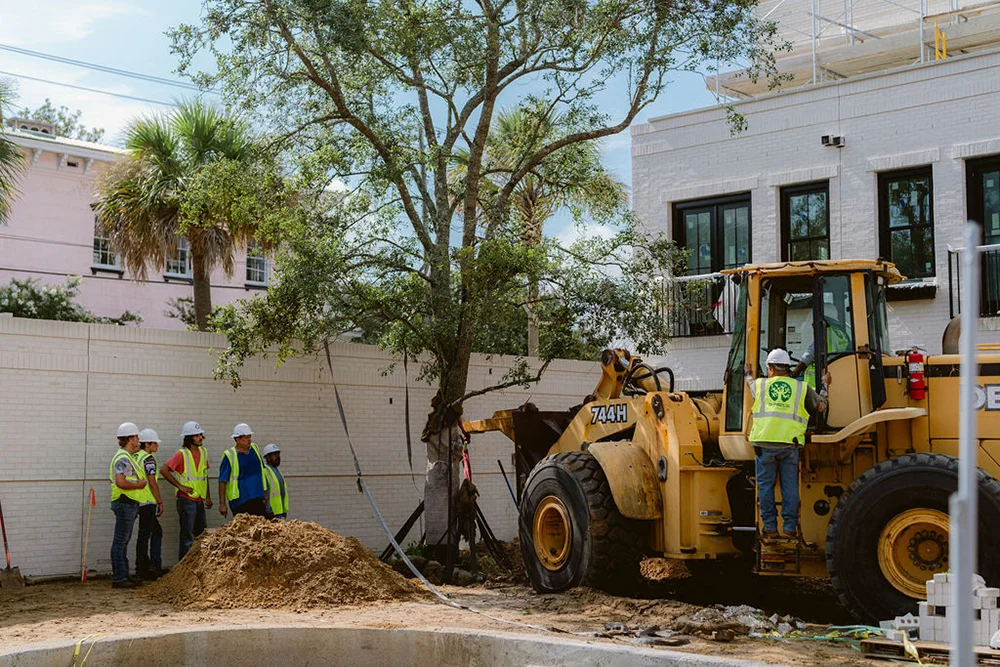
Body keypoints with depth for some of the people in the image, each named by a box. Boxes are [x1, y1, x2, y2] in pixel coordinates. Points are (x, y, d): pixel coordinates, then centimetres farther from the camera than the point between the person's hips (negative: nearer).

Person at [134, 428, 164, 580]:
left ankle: (154, 565, 12)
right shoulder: (148, 458, -14)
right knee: (144, 535, -3)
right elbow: (152, 483, -18)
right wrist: (160, 502, -11)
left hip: (137, 501, 9)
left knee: (157, 531, 15)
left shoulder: (135, 456, 12)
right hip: (147, 502, -9)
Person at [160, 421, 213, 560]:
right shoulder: (181, 454, -11)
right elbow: (164, 470, -16)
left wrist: (208, 497, 18)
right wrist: (180, 486, -14)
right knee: (187, 536, -4)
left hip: (200, 500, 7)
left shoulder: (203, 452, 11)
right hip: (186, 500, -7)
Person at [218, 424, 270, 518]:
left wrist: (265, 492, 18)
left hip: (258, 499, 6)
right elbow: (222, 481, -9)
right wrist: (222, 504, -12)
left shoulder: (254, 448, 9)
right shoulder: (229, 455, -9)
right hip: (240, 502, -6)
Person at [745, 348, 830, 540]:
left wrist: (748, 374, 57)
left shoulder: (760, 384, 10)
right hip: (790, 444, 0)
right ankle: (790, 528, 4)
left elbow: (751, 385, 34)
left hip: (764, 443, 0)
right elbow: (820, 406, 19)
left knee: (765, 486, 7)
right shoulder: (802, 387, 9)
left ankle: (770, 527, 8)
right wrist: (825, 385, 35)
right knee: (790, 486, 5)